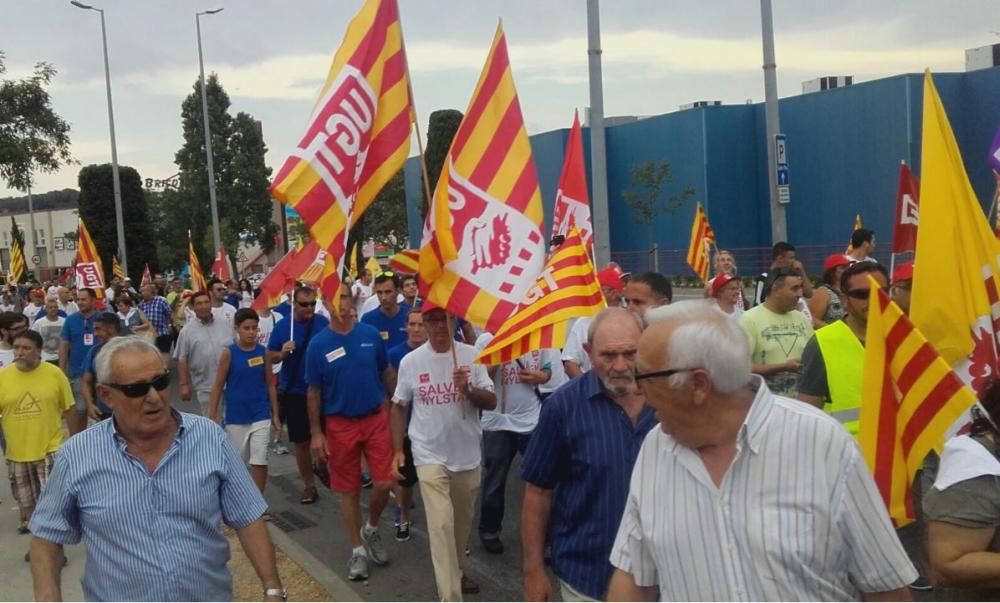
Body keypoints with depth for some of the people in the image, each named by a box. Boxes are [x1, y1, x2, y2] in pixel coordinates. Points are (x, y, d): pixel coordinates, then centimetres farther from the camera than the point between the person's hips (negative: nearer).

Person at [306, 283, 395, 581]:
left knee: (384, 483, -2)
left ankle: (371, 529, 27)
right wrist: (315, 433, -2)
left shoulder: (371, 334, -3)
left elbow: (387, 372, 8)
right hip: (340, 424, -1)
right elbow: (313, 391, 0)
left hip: (376, 418, 1)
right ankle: (358, 550, 22)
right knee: (349, 490, 8)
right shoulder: (318, 344, -6)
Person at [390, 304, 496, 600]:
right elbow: (399, 407, 5)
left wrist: (468, 390, -25)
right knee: (441, 524, -10)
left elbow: (491, 402, -5)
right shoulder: (411, 361, -5)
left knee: (462, 521, 19)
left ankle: (454, 571, 43)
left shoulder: (471, 355, -5)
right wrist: (397, 450, 1)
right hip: (430, 456, -2)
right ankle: (451, 597, -7)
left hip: (467, 454, 2)